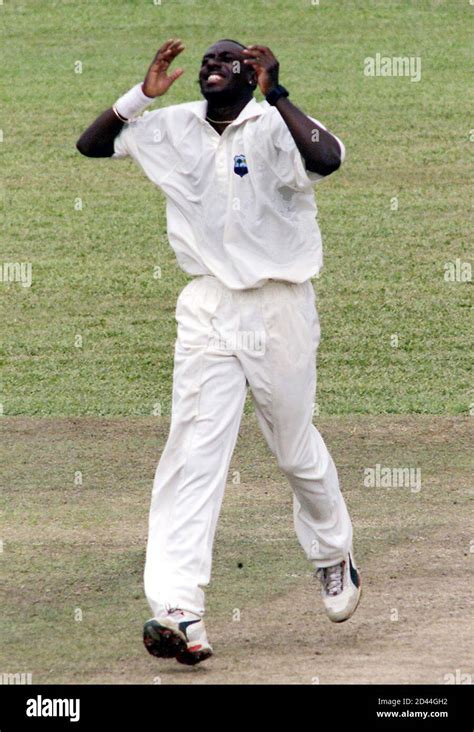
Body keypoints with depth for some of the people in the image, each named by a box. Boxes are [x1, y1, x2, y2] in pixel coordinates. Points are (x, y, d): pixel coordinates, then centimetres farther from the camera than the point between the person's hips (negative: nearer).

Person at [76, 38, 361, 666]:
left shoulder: (275, 126, -11)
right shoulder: (175, 127, 6)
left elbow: (328, 160, -31)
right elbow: (91, 144, 9)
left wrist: (274, 95, -27)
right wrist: (142, 95, -3)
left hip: (280, 307, -3)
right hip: (206, 309, 3)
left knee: (297, 448, 12)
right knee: (193, 450, -9)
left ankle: (334, 556, 41)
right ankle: (179, 611, -18)